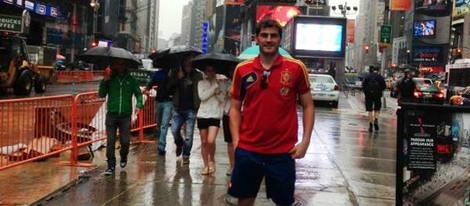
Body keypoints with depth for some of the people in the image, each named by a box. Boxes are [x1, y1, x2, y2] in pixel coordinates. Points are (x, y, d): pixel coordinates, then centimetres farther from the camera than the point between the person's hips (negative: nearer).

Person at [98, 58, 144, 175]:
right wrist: (104, 81, -9)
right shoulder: (110, 79, 6)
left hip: (125, 116, 0)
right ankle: (111, 166, 5)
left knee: (125, 141, 3)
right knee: (110, 141, -2)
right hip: (111, 115, 0)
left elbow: (138, 93, 8)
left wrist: (139, 105, -11)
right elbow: (101, 94, 5)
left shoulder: (130, 80, 7)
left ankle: (123, 158, 32)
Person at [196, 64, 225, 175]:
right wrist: (214, 88, -9)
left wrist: (218, 92, -16)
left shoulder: (219, 83, 5)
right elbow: (202, 96, -9)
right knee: (204, 142, 6)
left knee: (211, 141, -16)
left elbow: (223, 99, 2)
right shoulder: (201, 83, 5)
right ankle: (206, 165, 18)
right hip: (203, 114, 1)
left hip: (215, 115, -1)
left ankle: (212, 160, 9)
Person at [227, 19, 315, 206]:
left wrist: (305, 141, -6)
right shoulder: (242, 69, 2)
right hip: (247, 150, 2)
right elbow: (235, 108, 8)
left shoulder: (296, 68, -3)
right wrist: (236, 140, -2)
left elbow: (308, 106, 2)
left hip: (282, 151, -1)